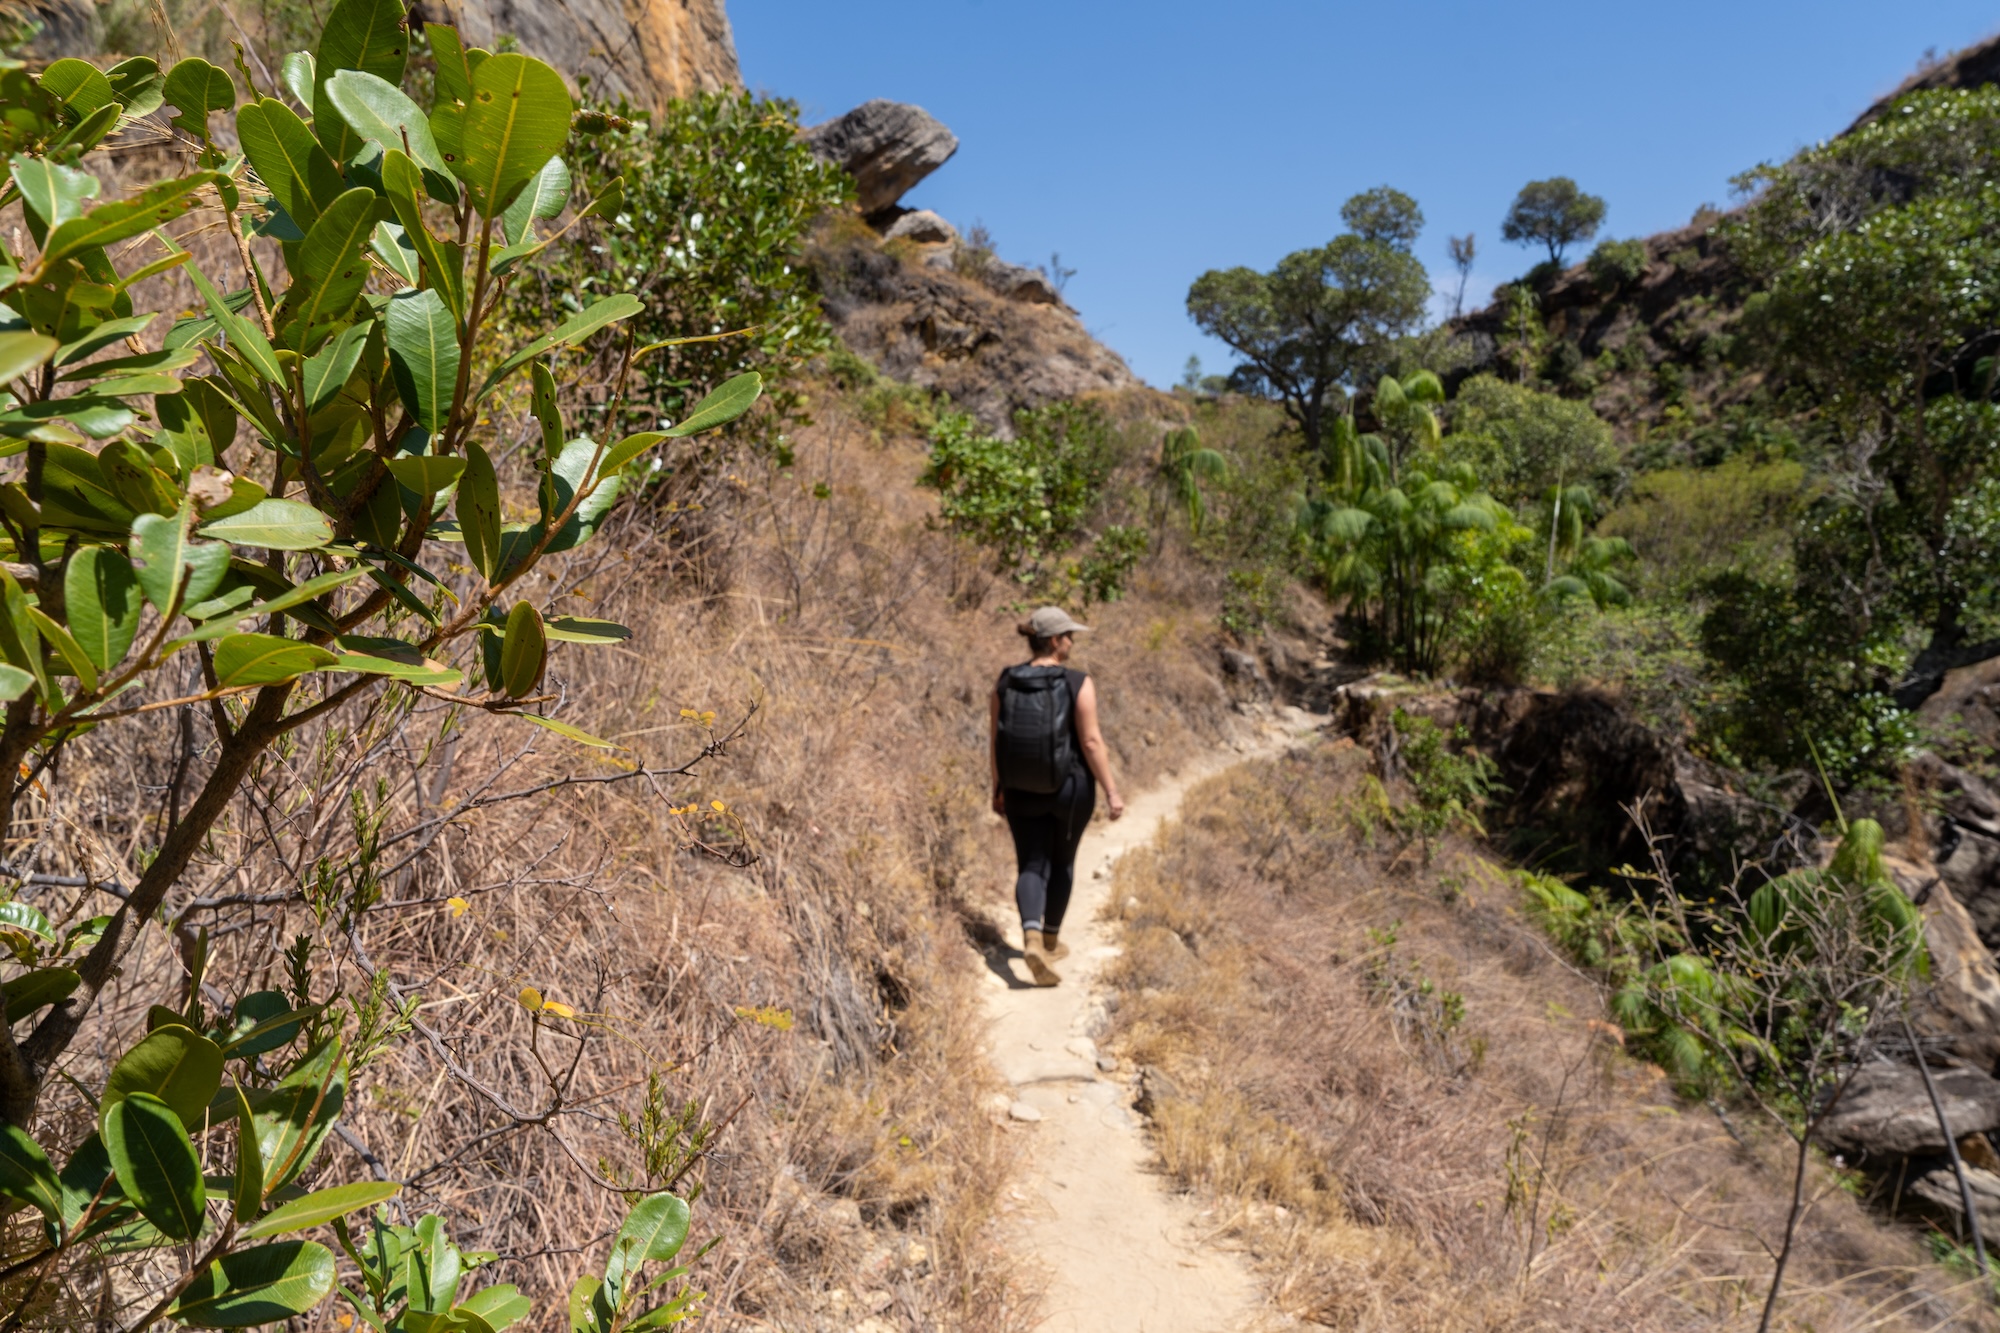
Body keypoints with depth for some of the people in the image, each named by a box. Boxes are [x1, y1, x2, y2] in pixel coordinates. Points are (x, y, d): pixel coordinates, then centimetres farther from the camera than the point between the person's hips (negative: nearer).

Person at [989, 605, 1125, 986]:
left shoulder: (1005, 683, -4)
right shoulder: (1078, 684, -15)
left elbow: (996, 742, 1)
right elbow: (1092, 743, -17)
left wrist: (998, 790, 11)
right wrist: (1112, 792, -10)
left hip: (1022, 791, 2)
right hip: (1071, 788, -2)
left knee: (1032, 867, 7)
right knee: (1062, 862, 18)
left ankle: (1032, 941, -15)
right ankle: (1051, 940, 31)